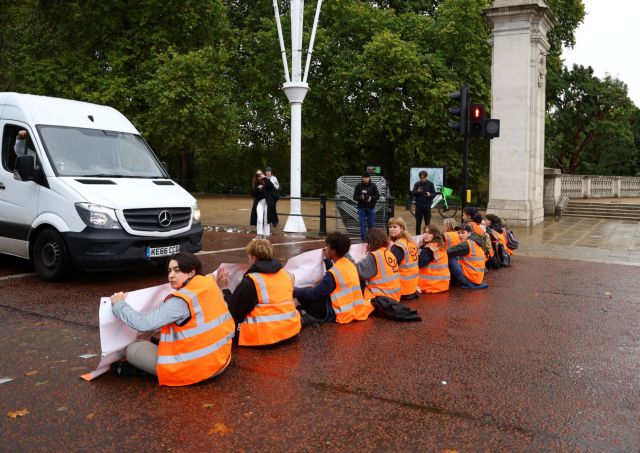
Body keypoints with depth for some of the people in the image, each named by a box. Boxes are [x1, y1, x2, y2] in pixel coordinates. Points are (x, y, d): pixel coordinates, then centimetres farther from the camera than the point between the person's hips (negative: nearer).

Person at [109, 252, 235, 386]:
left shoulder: (181, 301, -20)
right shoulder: (211, 286, 0)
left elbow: (144, 324, -20)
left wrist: (119, 304, -4)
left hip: (194, 370, -8)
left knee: (133, 349, 4)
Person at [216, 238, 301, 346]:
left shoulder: (249, 281, -14)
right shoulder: (286, 274, 6)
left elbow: (234, 313, -7)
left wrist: (224, 289, 2)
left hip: (264, 336, -7)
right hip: (290, 329, 7)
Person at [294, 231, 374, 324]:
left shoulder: (333, 273, -18)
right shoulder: (350, 265, 4)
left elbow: (314, 294, -15)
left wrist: (295, 291, -4)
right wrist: (327, 259, 19)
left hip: (343, 316, -8)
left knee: (304, 296, -7)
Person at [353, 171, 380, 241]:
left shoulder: (373, 186, 0)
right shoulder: (359, 186, -2)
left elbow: (377, 196, 2)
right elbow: (355, 197, 0)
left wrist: (371, 198, -17)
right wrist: (361, 198, -20)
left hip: (371, 208, 1)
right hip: (361, 208, -1)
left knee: (371, 225, 8)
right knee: (362, 225, -1)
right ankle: (363, 239, 4)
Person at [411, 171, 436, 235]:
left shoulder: (430, 184, 1)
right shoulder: (417, 184, 2)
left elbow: (434, 194, 3)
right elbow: (412, 194, 0)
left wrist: (430, 195, -19)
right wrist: (417, 191, -20)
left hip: (427, 206, -1)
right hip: (419, 206, 1)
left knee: (427, 222, 3)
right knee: (418, 222, 5)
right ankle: (417, 235, 13)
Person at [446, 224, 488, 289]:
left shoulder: (467, 244, -15)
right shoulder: (475, 243, 12)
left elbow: (448, 251, -18)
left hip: (471, 278, -9)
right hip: (479, 278, 9)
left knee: (450, 258, -8)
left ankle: (468, 284, -3)